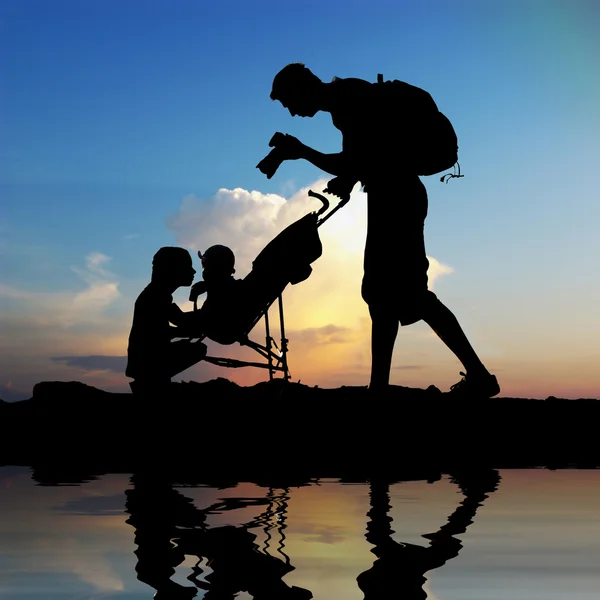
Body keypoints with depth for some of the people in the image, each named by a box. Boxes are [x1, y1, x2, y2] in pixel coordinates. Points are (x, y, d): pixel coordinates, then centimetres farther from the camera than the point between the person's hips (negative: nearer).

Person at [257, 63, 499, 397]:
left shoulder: (350, 95, -7)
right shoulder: (344, 107, 22)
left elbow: (385, 144, -20)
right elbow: (352, 163, 33)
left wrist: (347, 180, -14)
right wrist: (302, 151, 27)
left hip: (397, 195, -10)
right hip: (393, 197, 10)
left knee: (408, 291, -14)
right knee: (384, 292, 9)